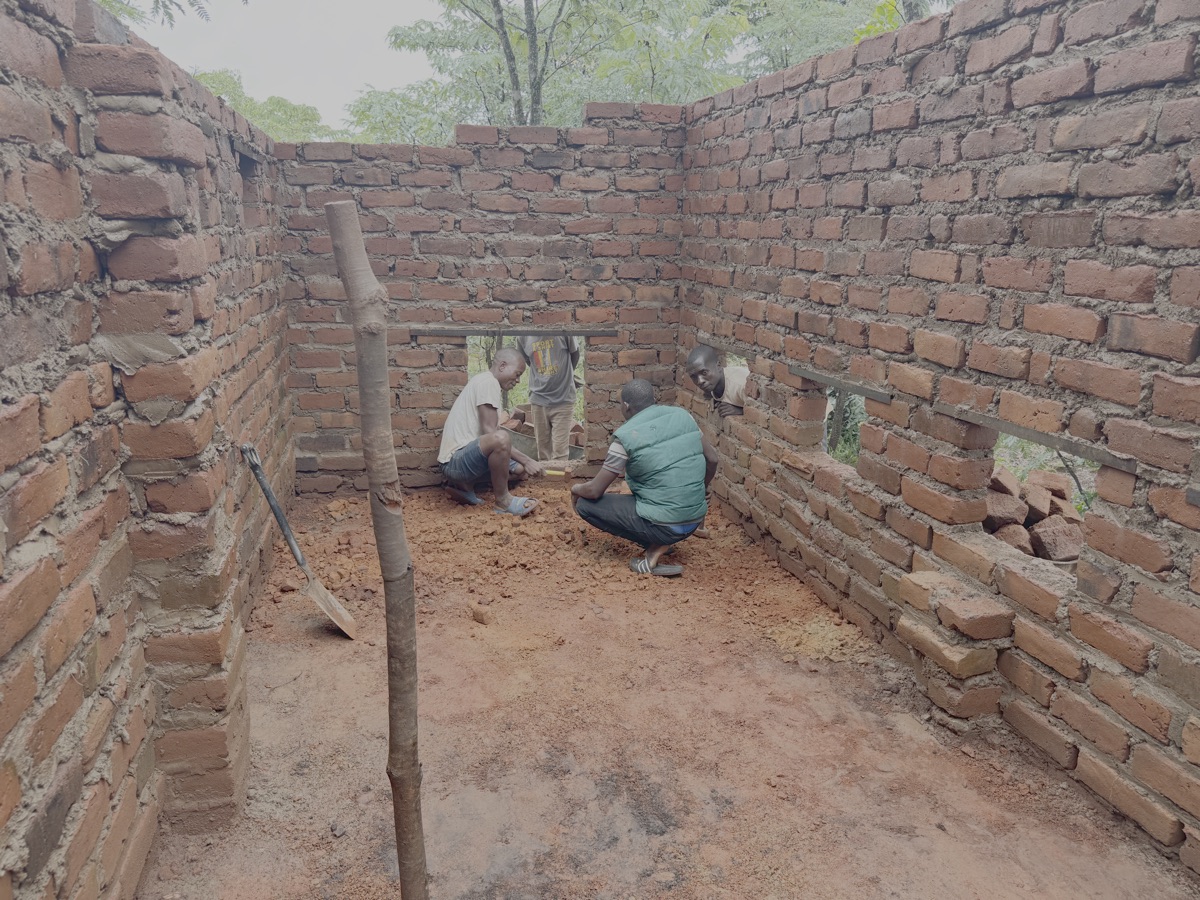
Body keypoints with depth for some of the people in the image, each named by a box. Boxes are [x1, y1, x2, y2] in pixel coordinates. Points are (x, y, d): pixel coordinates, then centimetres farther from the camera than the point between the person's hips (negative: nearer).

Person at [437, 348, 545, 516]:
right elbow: (489, 432, -20)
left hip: (467, 457, 11)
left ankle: (463, 486, 13)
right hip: (455, 459, -11)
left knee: (518, 468, 13)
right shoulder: (488, 381, -11)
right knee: (501, 438, -35)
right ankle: (503, 500, -15)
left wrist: (523, 463, 8)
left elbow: (490, 434, 18)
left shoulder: (490, 383, 21)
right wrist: (526, 460, -17)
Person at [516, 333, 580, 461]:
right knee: (543, 452, 8)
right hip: (538, 400, 3)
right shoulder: (523, 338, -3)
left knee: (560, 452, -7)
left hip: (563, 400, -3)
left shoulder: (563, 334, -11)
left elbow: (575, 354, 6)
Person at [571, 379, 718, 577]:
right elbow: (712, 459, 11)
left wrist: (576, 489, 15)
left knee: (584, 504, 3)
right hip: (696, 520, 7)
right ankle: (661, 541, 14)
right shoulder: (681, 415, 3)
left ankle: (655, 546, 0)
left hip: (665, 526, -7)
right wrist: (702, 489, 29)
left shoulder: (626, 436, -13)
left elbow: (594, 491, -8)